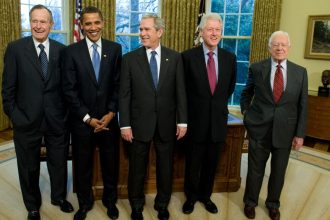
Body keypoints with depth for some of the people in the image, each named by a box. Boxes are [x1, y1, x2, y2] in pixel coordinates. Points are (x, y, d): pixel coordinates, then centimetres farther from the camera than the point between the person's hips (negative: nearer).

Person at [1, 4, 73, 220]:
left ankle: (59, 197, 43)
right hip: (27, 119, -1)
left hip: (57, 119, 1)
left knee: (59, 162, 17)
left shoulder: (62, 50, 0)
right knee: (29, 166, 16)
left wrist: (67, 113, -1)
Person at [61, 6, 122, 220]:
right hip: (82, 120, -1)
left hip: (109, 118, 1)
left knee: (111, 162, 14)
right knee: (83, 164, 14)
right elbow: (69, 89, -7)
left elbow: (119, 85, 0)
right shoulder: (71, 51, -4)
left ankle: (110, 200, 37)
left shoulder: (115, 48, 1)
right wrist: (88, 118, -11)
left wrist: (111, 113, -9)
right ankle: (85, 202, 36)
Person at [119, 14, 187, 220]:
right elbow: (124, 94, -4)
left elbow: (180, 91, 1)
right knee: (137, 167, 13)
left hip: (166, 123, 1)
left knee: (166, 166, 14)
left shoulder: (175, 57, 1)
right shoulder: (130, 58, -2)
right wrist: (125, 124, -7)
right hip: (140, 123, -1)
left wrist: (182, 121, -2)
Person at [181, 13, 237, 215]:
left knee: (212, 164, 16)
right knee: (193, 164, 14)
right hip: (196, 120, -3)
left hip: (218, 120, 3)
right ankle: (191, 196, 35)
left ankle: (205, 195, 37)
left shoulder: (230, 58, 0)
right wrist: (196, 107, 6)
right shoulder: (188, 56, -10)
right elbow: (183, 88, 1)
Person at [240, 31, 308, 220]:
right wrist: (246, 112, 2)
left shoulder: (300, 72, -1)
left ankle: (273, 204, 38)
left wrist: (300, 134, -1)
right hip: (259, 128, -1)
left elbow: (302, 106, 1)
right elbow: (246, 94, 12)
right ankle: (250, 202, 34)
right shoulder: (256, 68, -3)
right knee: (255, 169, 11)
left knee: (279, 171, 15)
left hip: (285, 131, 1)